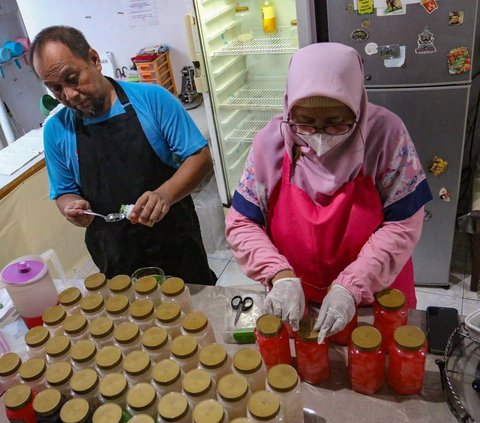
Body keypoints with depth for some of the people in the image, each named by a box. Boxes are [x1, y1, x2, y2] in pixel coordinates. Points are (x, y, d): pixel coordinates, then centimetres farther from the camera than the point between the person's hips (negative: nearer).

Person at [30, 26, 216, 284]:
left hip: (176, 246, -2)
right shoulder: (56, 130, -1)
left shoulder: (152, 99, -11)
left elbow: (200, 157, -10)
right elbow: (64, 193, 9)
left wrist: (164, 194, -27)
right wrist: (72, 206, -15)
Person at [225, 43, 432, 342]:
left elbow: (402, 226, -16)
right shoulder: (271, 142, -15)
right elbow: (241, 224, -10)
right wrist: (279, 275, -25)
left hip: (376, 301, -1)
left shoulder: (386, 133, -18)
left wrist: (352, 286, -26)